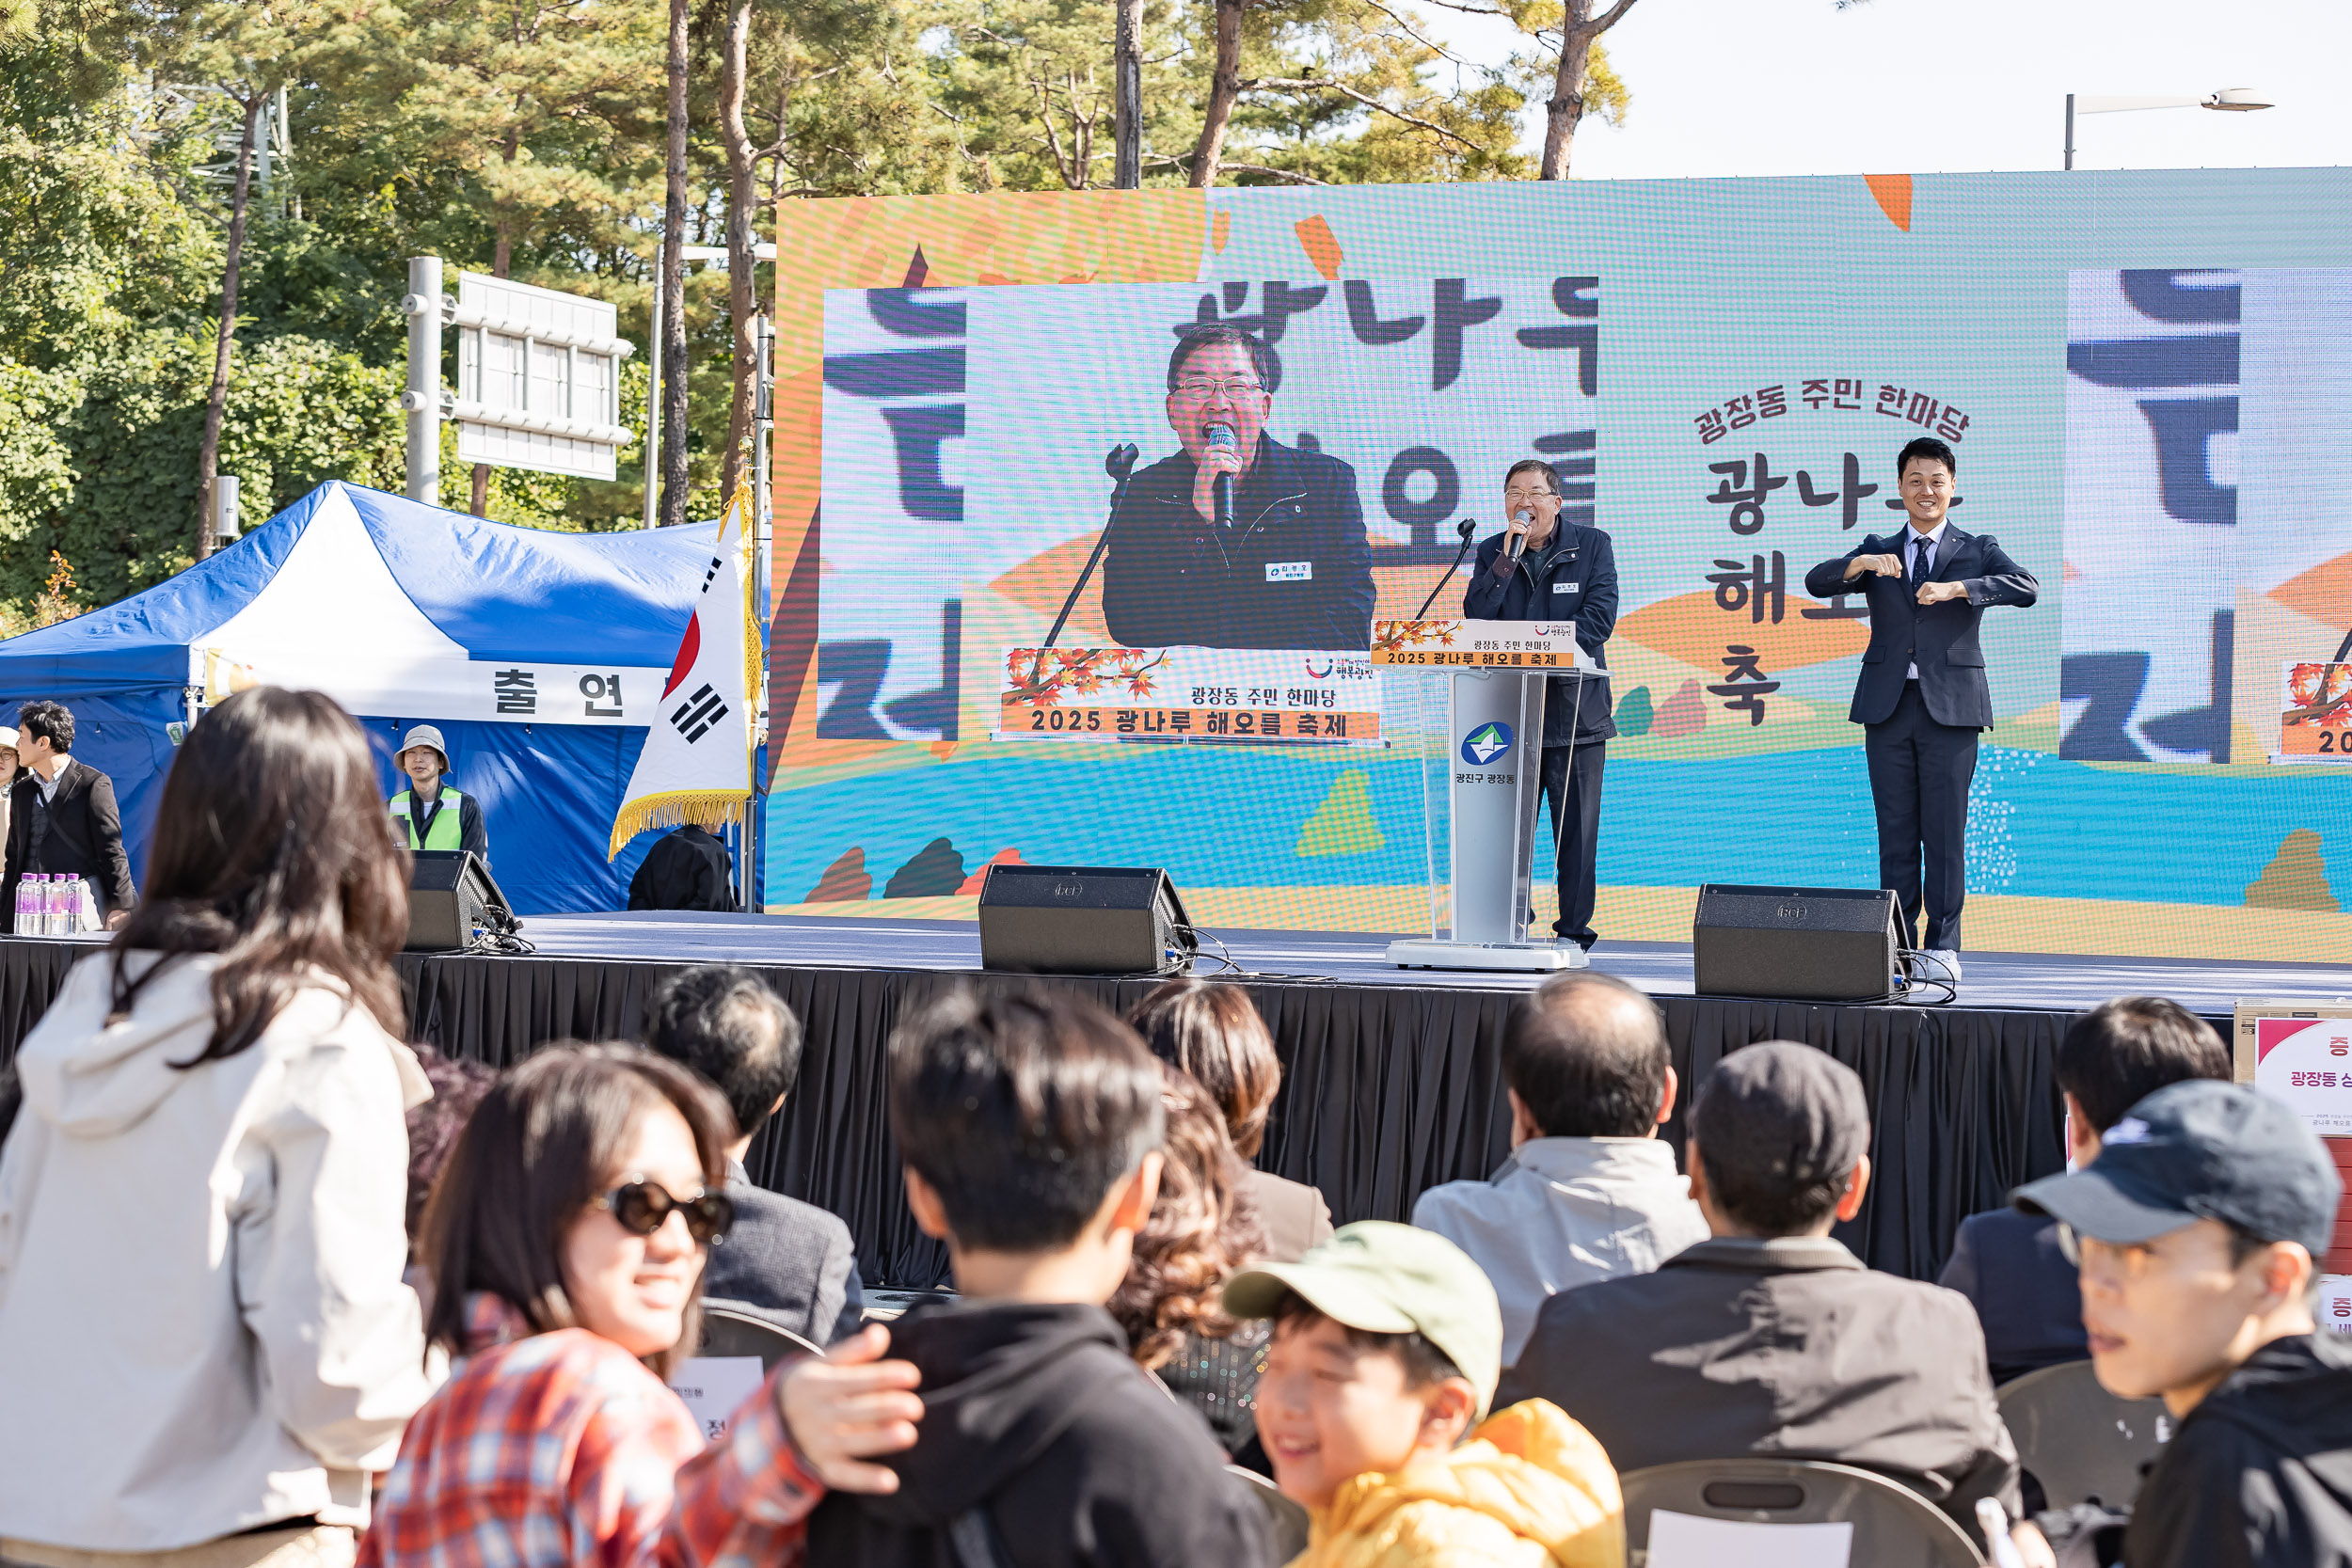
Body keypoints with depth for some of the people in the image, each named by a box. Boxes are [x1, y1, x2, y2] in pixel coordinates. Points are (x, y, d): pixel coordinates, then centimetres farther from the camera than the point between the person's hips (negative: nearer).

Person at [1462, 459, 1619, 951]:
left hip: (1575, 711, -2)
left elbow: (1599, 618, -7)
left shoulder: (1592, 545, 3)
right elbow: (1475, 618, -5)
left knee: (1576, 828, 0)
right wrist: (1508, 558, -13)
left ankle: (1574, 929, 5)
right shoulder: (1492, 552, 9)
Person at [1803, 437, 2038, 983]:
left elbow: (2026, 588, -9)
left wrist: (1956, 588, -22)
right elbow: (1817, 582, 0)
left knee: (1945, 832, -4)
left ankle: (1942, 947, 1)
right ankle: (1899, 947, 7)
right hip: (1888, 708, 2)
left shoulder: (1977, 550, 9)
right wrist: (1863, 563, -20)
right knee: (1895, 834, 3)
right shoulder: (1877, 552, 15)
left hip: (1950, 706, -2)